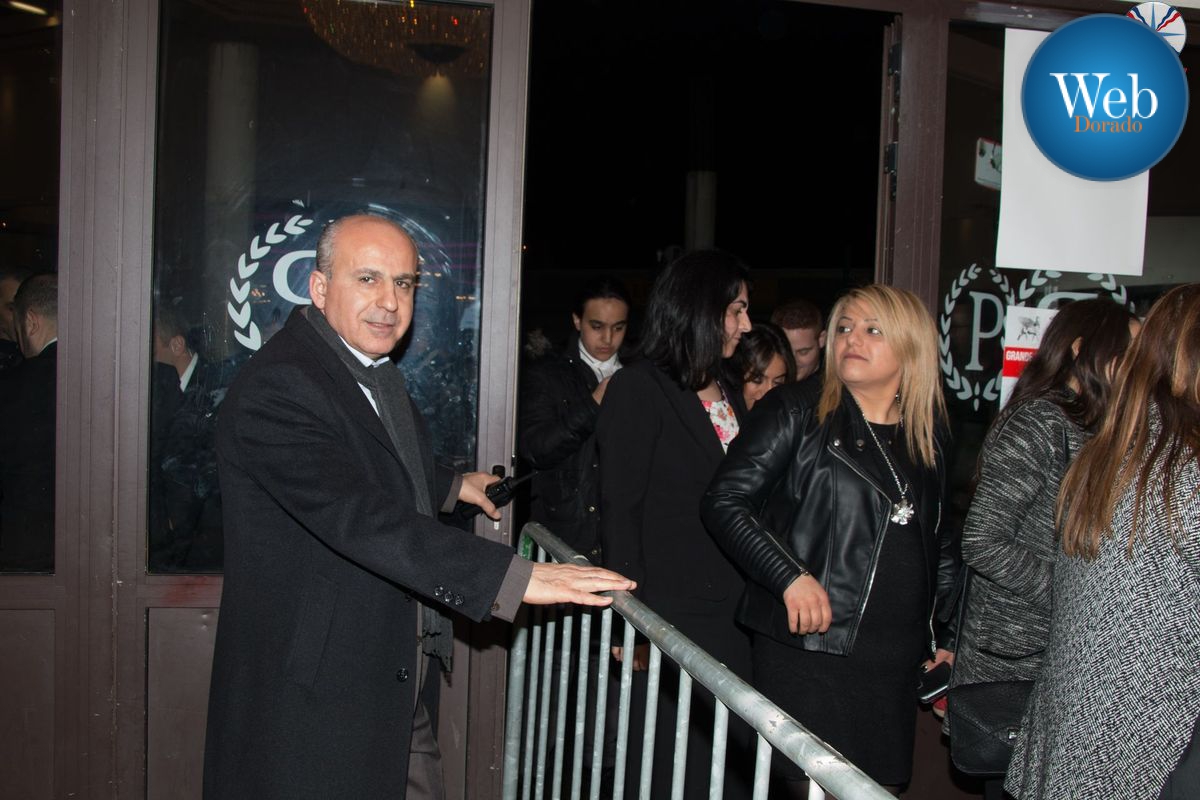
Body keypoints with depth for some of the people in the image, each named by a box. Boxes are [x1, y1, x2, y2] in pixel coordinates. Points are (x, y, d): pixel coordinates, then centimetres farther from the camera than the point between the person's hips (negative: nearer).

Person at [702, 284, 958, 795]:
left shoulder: (929, 433, 11)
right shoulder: (796, 412, -4)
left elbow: (941, 543, 21)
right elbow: (723, 502, -8)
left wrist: (947, 634, 18)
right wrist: (790, 576, -18)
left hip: (893, 661, 5)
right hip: (805, 649, -5)